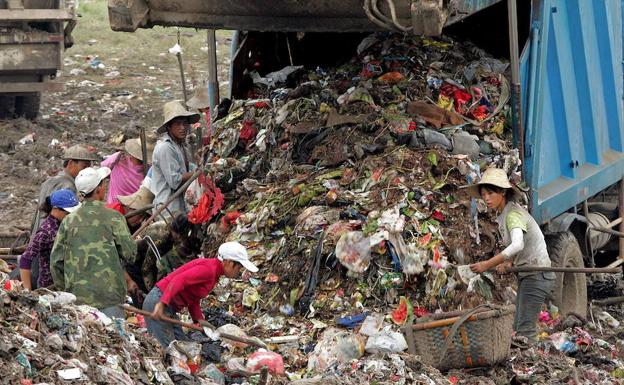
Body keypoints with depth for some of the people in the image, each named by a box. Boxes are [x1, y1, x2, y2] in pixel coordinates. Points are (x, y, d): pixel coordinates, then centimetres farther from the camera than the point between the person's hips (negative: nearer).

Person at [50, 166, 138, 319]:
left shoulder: (68, 221, 6)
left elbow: (56, 260, 8)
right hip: (109, 295, -4)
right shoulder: (113, 217, -5)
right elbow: (129, 253, -4)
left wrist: (64, 289, 19)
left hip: (77, 295, 4)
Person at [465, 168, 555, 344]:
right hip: (527, 275, 10)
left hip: (537, 275, -10)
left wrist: (487, 264, -38)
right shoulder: (502, 215, 10)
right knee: (518, 328, 9)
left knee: (524, 330, -15)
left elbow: (517, 245, -38)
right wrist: (508, 262, 0)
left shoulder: (512, 214, -19)